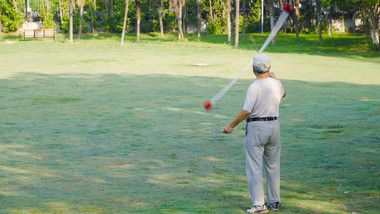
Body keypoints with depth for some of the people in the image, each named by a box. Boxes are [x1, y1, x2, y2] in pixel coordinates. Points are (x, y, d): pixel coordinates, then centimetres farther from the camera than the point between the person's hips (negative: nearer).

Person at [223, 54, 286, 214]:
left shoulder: (254, 86, -16)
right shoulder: (276, 83, 3)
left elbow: (246, 111, -19)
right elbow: (283, 93, 29)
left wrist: (231, 126, -9)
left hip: (256, 128, -6)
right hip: (274, 126, 6)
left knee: (254, 167, -3)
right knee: (272, 166, 15)